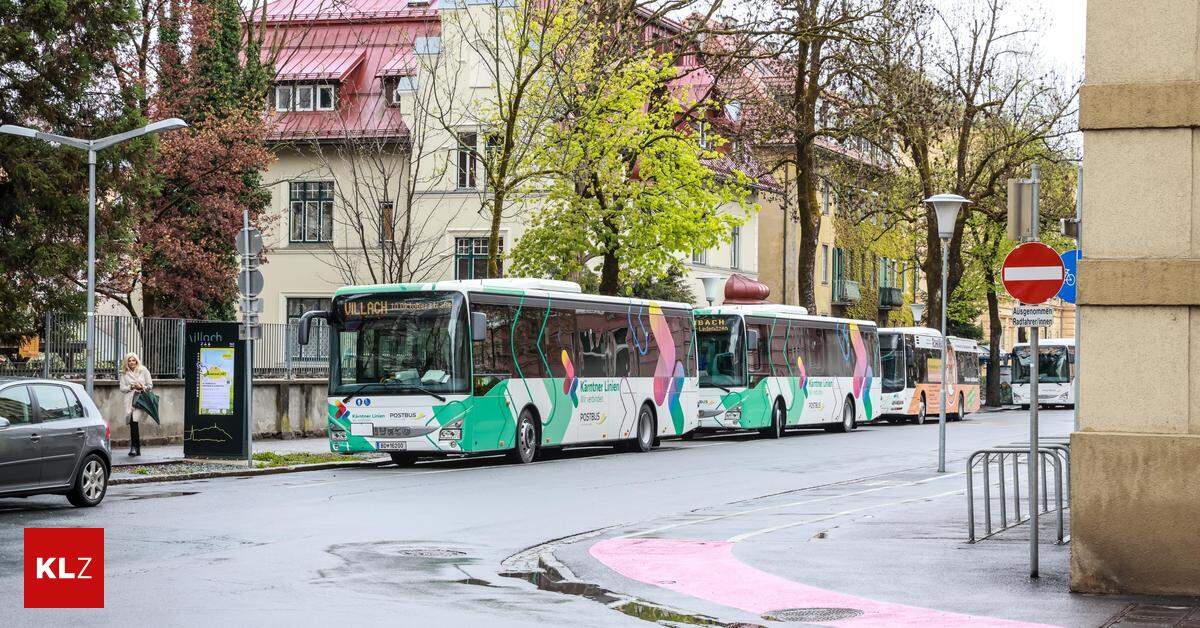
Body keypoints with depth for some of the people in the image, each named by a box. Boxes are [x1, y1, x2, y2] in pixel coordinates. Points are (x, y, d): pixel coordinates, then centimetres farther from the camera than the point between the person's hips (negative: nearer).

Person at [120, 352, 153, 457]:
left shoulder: (144, 371, 10)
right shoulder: (124, 373, 14)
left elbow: (150, 385, 11)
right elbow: (122, 388, 10)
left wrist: (143, 388, -9)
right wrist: (132, 387, -6)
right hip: (130, 400, 3)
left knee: (134, 421, -18)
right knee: (132, 422, -4)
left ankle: (134, 447, -14)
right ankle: (136, 448, 4)